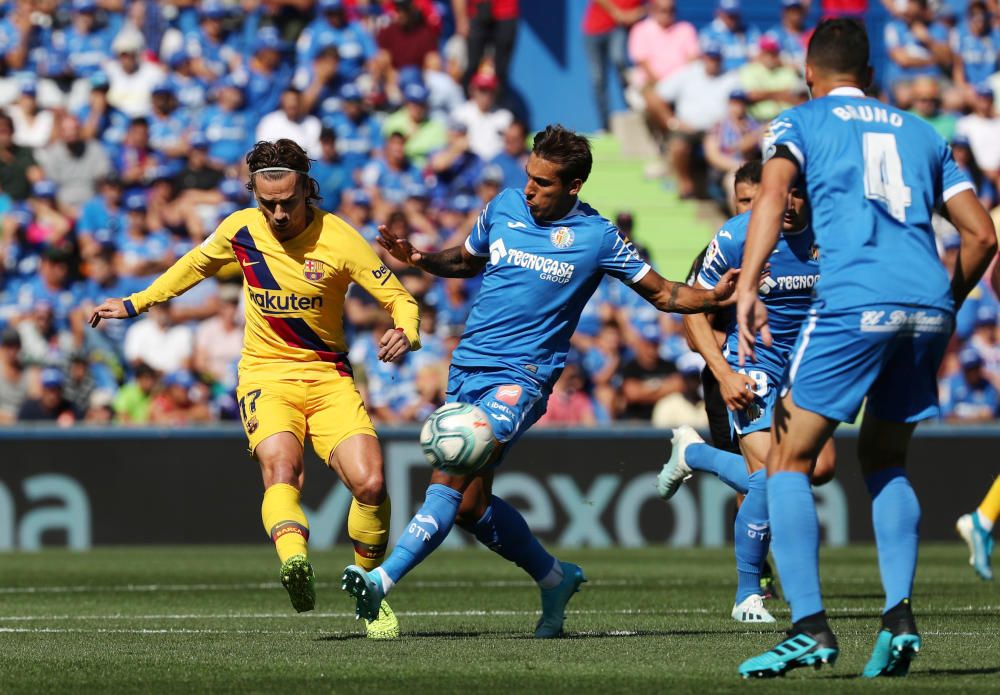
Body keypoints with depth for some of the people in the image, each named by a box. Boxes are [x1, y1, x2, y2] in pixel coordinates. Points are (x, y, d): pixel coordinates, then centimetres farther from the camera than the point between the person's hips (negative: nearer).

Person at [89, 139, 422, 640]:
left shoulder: (339, 240, -10)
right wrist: (136, 303, 24)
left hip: (328, 377, 0)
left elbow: (399, 298, -7)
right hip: (266, 375, 0)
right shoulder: (240, 230, -1)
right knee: (280, 466, -31)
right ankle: (295, 562, -59)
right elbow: (196, 265, 21)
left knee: (370, 484, -18)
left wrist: (405, 334, -29)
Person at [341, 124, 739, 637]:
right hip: (468, 365, 6)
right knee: (469, 506, 6)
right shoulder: (505, 206, 8)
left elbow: (662, 293, 5)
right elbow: (467, 261, 25)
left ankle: (384, 580, -30)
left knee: (454, 476, -24)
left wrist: (713, 297, -14)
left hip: (521, 377, -6)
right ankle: (554, 578, 27)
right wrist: (419, 259, 6)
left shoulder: (596, 237, -3)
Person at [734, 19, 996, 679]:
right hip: (928, 305, 5)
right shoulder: (920, 132, 25)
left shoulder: (801, 122, 14)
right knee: (885, 458, 22)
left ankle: (810, 626, -10)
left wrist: (748, 288, -16)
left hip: (853, 303, -5)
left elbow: (773, 190, -8)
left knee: (790, 460, 5)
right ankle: (899, 615, 4)